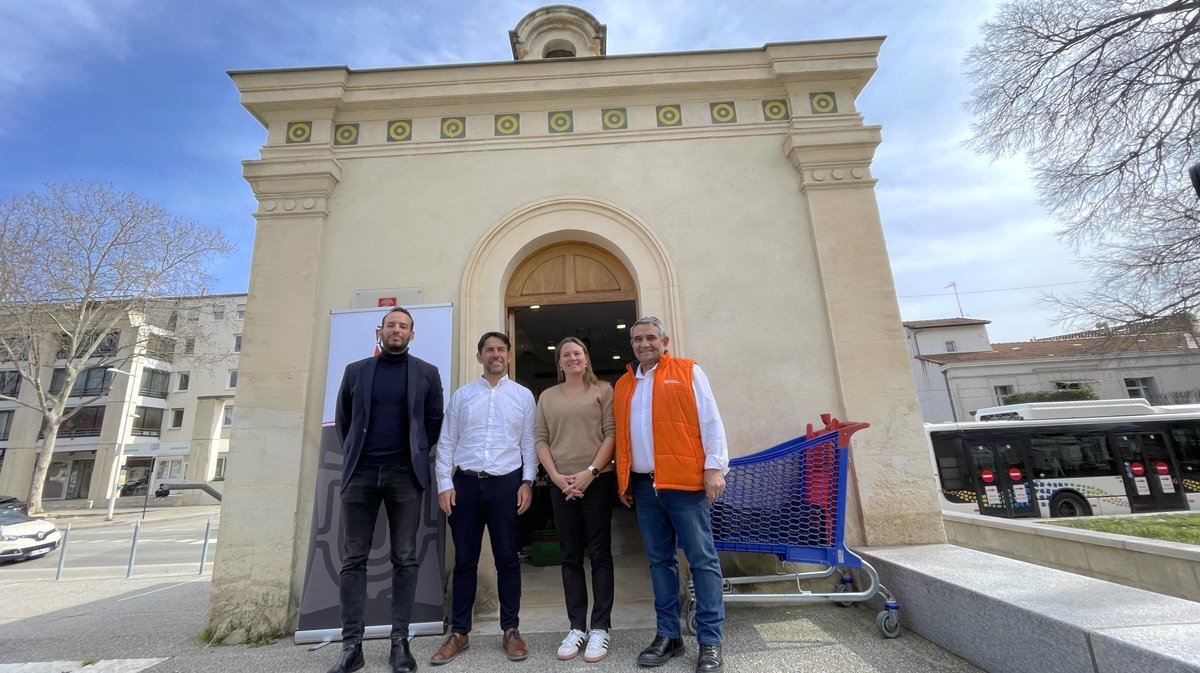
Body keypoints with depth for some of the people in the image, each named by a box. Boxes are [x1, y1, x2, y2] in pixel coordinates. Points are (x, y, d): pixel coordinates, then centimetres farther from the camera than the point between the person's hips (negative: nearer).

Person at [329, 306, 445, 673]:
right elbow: (342, 420, 16)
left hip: (405, 474, -1)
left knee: (405, 559, 3)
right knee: (353, 559, 4)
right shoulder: (355, 371, 10)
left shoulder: (427, 374, 6)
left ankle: (400, 642, 13)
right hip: (360, 472, 2)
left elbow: (435, 420, 11)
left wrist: (417, 454, 8)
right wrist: (353, 455, 11)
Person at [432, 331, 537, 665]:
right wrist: (444, 483, -1)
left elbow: (529, 443, 4)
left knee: (507, 558, 6)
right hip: (465, 483, 1)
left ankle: (511, 630, 20)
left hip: (506, 483, -1)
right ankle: (459, 632, 24)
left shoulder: (523, 395, 5)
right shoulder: (462, 395, 7)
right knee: (465, 560, 10)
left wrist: (527, 482, -4)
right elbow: (447, 442, 6)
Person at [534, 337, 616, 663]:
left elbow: (611, 434, -4)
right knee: (571, 557, 10)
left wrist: (590, 472, -12)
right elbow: (540, 440, 7)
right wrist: (556, 476, -5)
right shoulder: (547, 397, 12)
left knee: (599, 554, 3)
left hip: (597, 480, -3)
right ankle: (577, 627, 20)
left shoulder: (603, 390, 2)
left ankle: (600, 628, 13)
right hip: (561, 484, 3)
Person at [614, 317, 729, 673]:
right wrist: (622, 480, 12)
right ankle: (668, 634, 23)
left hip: (684, 481, -4)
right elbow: (621, 435, 16)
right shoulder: (623, 385, 14)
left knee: (702, 559, 1)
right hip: (643, 484, 5)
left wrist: (714, 466, -9)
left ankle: (711, 641, 13)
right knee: (660, 560, 12)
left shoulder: (688, 372, 1)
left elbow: (710, 421, -3)